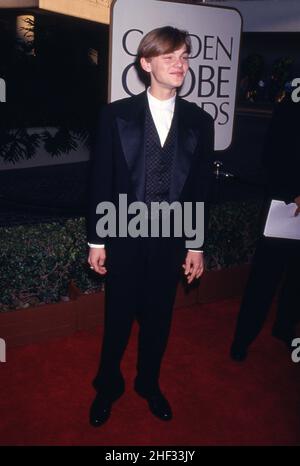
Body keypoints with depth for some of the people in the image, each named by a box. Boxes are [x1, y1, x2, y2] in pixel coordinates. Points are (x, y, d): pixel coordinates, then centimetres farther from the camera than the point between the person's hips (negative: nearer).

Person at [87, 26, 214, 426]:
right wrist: (96, 240, -3)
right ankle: (108, 386, 39)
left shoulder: (200, 121, -1)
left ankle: (149, 384, 41)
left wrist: (195, 245, 3)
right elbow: (101, 180, -4)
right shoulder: (116, 114, -6)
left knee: (158, 318, 16)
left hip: (170, 239, 2)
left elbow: (201, 187, 2)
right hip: (124, 236, -1)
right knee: (118, 318, 13)